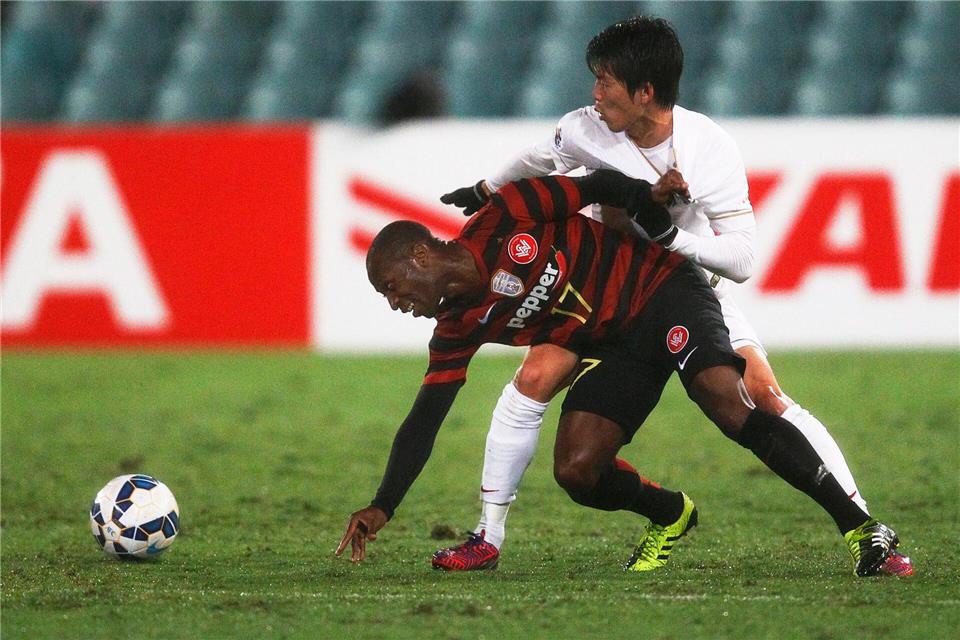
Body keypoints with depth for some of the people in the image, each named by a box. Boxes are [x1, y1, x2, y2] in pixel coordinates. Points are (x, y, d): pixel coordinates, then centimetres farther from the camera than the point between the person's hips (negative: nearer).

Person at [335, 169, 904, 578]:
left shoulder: (505, 221, -13)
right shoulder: (457, 329, 2)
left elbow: (597, 188, -4)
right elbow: (424, 421, 3)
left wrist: (646, 197, -18)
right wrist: (383, 508, -2)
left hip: (662, 291, -6)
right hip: (615, 348, 6)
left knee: (728, 404, -28)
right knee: (576, 472, -12)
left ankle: (859, 527, -29)